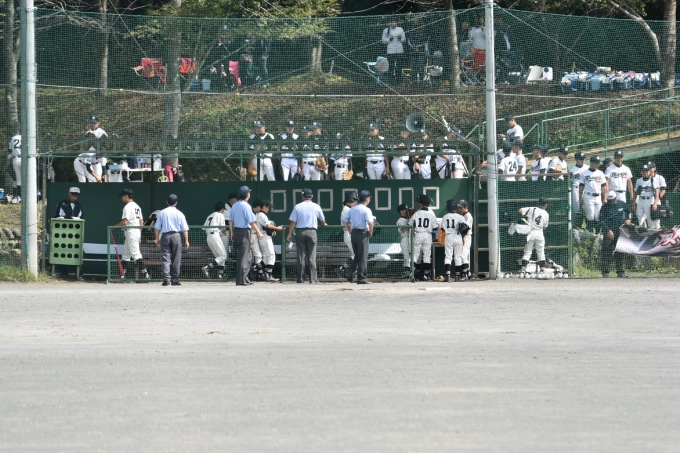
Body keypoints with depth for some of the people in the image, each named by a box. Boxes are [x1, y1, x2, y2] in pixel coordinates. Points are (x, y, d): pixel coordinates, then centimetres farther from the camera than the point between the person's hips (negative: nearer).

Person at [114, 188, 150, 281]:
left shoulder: (128, 207, -12)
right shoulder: (137, 206, 17)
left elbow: (124, 222, -20)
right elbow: (141, 222, 18)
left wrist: (114, 226, -5)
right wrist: (139, 236, 20)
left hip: (131, 232, -10)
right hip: (137, 231, 10)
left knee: (135, 253, -11)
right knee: (125, 254, 13)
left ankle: (145, 273, -16)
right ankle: (125, 275, 14)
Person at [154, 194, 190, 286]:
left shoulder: (162, 213, 4)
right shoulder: (179, 214, 2)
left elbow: (157, 228, 4)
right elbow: (185, 229, 0)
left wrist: (157, 239, 13)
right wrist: (186, 240, 4)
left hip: (165, 236, 0)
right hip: (176, 236, 0)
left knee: (165, 258, -1)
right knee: (176, 259, 5)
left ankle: (166, 278, -14)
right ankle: (175, 280, 5)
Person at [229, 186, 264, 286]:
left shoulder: (234, 205, 11)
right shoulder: (246, 206, -14)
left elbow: (231, 221, 14)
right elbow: (252, 222, -15)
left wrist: (232, 233, 19)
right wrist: (258, 232, -7)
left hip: (236, 232, 8)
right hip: (244, 232, -8)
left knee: (247, 256, 16)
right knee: (243, 256, -6)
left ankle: (244, 279, 17)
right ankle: (240, 280, -7)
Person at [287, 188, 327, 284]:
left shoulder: (298, 207, -1)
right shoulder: (316, 207, 1)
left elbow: (293, 222, -4)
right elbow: (322, 221, 13)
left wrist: (290, 234, 4)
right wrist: (323, 224, 37)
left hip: (300, 232, 0)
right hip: (312, 232, 0)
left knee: (301, 256, 3)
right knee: (312, 257, 1)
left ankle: (300, 279, 3)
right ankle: (313, 279, -2)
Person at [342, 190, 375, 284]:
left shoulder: (352, 209, 11)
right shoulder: (366, 210, -9)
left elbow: (344, 221, 10)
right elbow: (370, 222, -20)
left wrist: (350, 231, 13)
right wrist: (370, 232, -5)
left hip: (353, 233, 6)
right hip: (363, 233, -6)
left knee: (357, 256, 17)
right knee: (363, 257, -1)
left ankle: (349, 273, 2)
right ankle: (361, 278, 0)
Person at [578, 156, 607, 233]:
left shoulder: (600, 174, 13)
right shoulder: (584, 173, 2)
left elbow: (603, 187, 14)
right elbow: (581, 186, 3)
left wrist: (604, 198, 8)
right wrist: (580, 198, -2)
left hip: (598, 197, 4)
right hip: (588, 197, -4)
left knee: (598, 217, 0)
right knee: (590, 216, -6)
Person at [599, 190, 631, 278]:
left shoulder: (622, 204, 7)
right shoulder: (605, 207, -4)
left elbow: (628, 211, 25)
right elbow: (602, 220, -6)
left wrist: (628, 219, 6)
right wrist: (608, 231, -15)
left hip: (620, 231, 3)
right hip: (609, 232, -3)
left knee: (620, 252, 7)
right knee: (607, 252, -9)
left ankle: (620, 271, 13)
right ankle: (605, 272, -7)